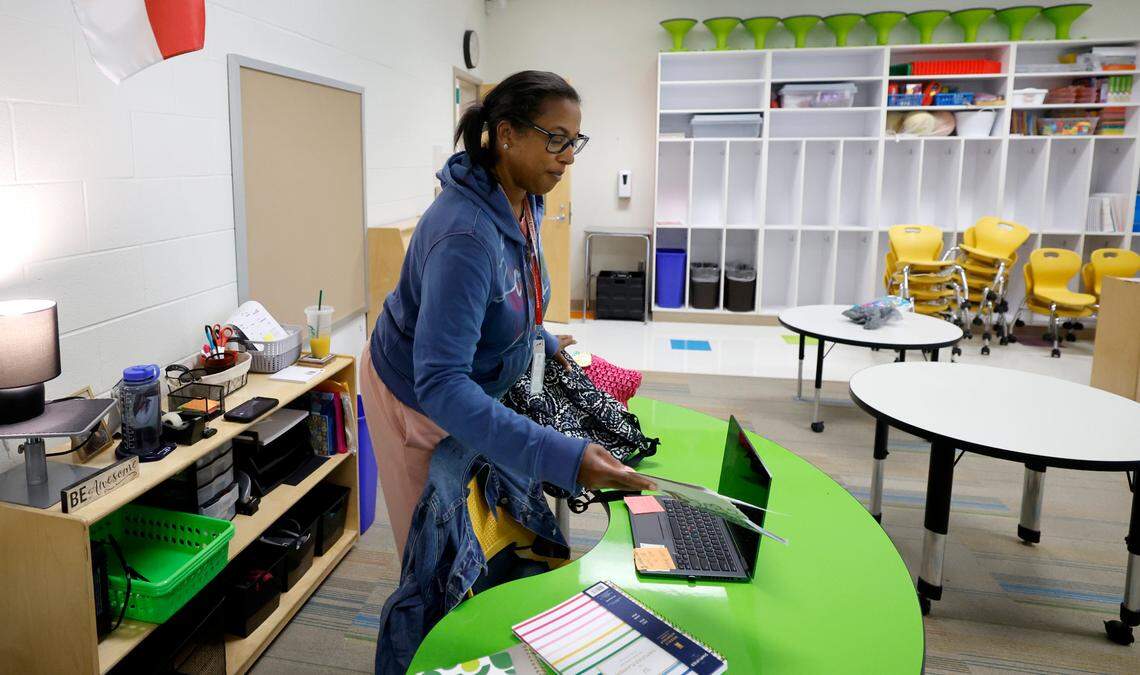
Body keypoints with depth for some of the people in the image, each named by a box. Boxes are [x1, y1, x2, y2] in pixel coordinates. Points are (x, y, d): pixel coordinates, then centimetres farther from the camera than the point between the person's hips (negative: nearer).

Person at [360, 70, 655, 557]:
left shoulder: (524, 202, -9)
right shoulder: (465, 233, -37)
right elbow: (439, 384, -43)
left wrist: (543, 342, 14)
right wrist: (561, 457, -50)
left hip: (477, 384, 7)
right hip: (416, 397, -7)